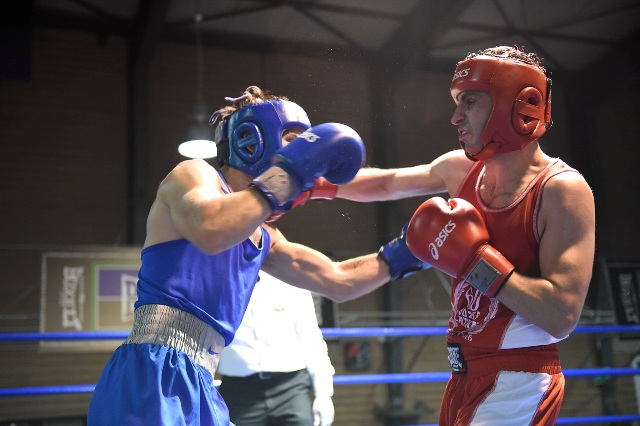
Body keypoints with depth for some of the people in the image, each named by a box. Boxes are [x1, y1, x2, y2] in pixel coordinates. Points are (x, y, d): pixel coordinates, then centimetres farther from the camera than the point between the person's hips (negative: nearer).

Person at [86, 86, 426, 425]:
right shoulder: (195, 174, -2)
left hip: (199, 388, 9)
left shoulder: (264, 240, 20)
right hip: (152, 378, -9)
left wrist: (404, 252, 21)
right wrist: (287, 174, -19)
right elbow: (210, 232, -27)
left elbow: (338, 281, 27)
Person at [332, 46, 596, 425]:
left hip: (518, 385, -6)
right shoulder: (460, 169, 1)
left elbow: (562, 317, -26)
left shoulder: (562, 189, -19)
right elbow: (385, 184, 18)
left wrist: (474, 259, -25)